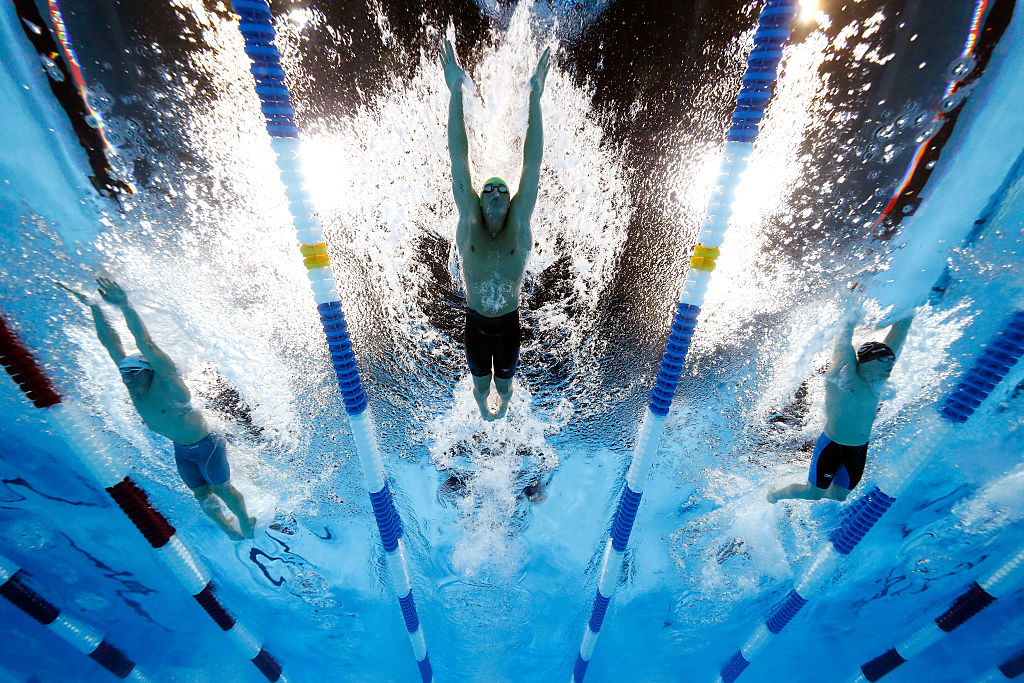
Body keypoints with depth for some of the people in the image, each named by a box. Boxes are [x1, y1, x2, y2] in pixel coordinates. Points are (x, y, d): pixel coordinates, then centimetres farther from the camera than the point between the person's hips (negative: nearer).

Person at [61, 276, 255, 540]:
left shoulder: (166, 382, -26)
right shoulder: (134, 384, -8)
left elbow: (146, 345, -40)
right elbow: (110, 342, -8)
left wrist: (125, 306, -50)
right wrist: (94, 307, -12)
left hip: (206, 445, -7)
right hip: (181, 450, 7)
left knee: (222, 488, 8)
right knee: (202, 494, 15)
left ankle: (246, 522, 32)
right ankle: (229, 529, 36)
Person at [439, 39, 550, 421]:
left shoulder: (519, 219, -9)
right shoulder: (468, 217, -9)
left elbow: (532, 162, -13)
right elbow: (459, 156, -12)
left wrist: (535, 97, -17)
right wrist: (456, 92, -16)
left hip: (509, 323, 0)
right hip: (476, 322, 0)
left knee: (504, 384, 22)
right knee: (480, 385, 21)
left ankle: (503, 406, 57)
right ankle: (485, 411, 54)